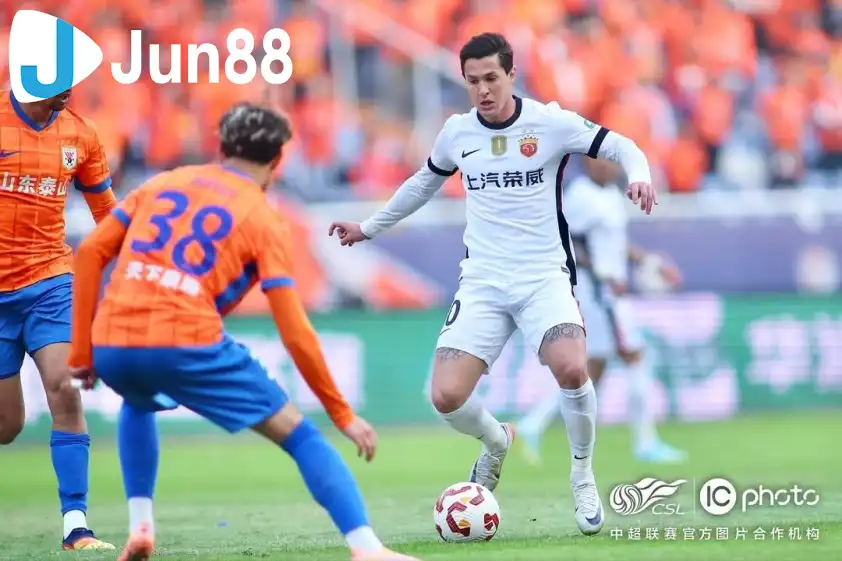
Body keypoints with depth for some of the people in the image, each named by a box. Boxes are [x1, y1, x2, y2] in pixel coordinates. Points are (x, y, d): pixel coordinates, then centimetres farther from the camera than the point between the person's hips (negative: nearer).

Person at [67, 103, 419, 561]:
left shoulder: (162, 184, 21)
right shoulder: (265, 222, 9)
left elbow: (89, 253, 13)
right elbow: (294, 333, 2)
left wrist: (82, 350, 17)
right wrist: (343, 415, 8)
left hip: (112, 345, 4)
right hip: (188, 346, -4)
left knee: (137, 404, 40)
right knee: (298, 435, 6)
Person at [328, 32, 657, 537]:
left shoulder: (551, 122, -7)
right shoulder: (457, 132, 5)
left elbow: (620, 146, -3)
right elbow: (424, 183, 24)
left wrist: (638, 173, -26)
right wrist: (370, 228, 33)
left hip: (545, 276, -3)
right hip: (483, 282, 3)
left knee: (572, 370, -30)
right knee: (446, 397, -14)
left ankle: (584, 478, -3)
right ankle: (496, 442, 23)